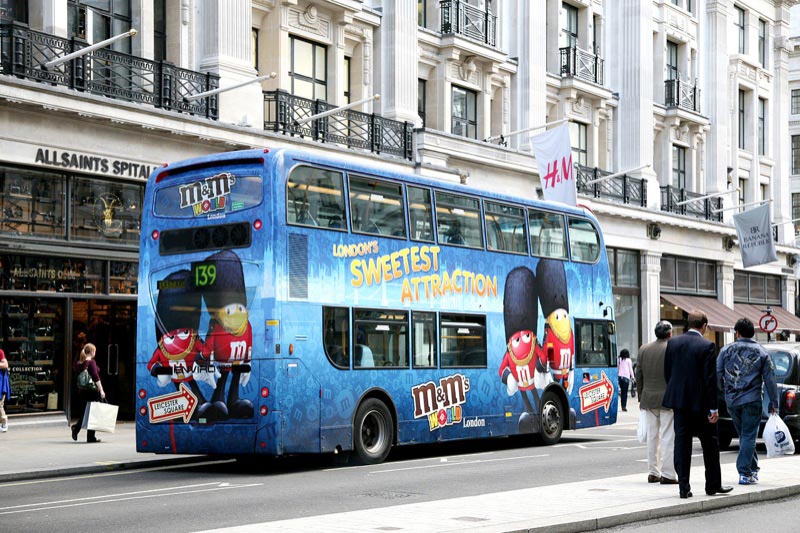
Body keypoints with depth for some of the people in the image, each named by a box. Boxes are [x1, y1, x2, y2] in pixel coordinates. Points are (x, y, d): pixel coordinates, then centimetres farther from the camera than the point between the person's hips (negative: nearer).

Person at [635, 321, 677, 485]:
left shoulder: (644, 349, 6)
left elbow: (639, 375, 9)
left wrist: (640, 397, 16)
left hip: (649, 399, 5)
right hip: (668, 400, -5)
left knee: (652, 436, 11)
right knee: (667, 437, -2)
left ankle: (653, 473, 15)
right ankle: (667, 474, -3)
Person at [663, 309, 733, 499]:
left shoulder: (672, 342, 2)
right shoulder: (707, 346, -12)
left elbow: (667, 373, 7)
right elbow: (710, 379, -13)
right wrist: (713, 408, -10)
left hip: (678, 401, 4)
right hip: (700, 402, -4)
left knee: (681, 443, 5)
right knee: (710, 444, 10)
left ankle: (684, 487, 3)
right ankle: (713, 485, 18)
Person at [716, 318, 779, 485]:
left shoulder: (726, 350, 3)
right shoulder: (761, 352, 1)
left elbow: (717, 375, 2)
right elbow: (770, 380, 0)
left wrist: (724, 390, 18)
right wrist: (773, 403, 5)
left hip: (731, 400, 2)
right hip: (751, 400, -2)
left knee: (745, 435, 16)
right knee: (748, 436, 0)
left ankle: (753, 470, 24)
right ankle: (745, 473, -6)